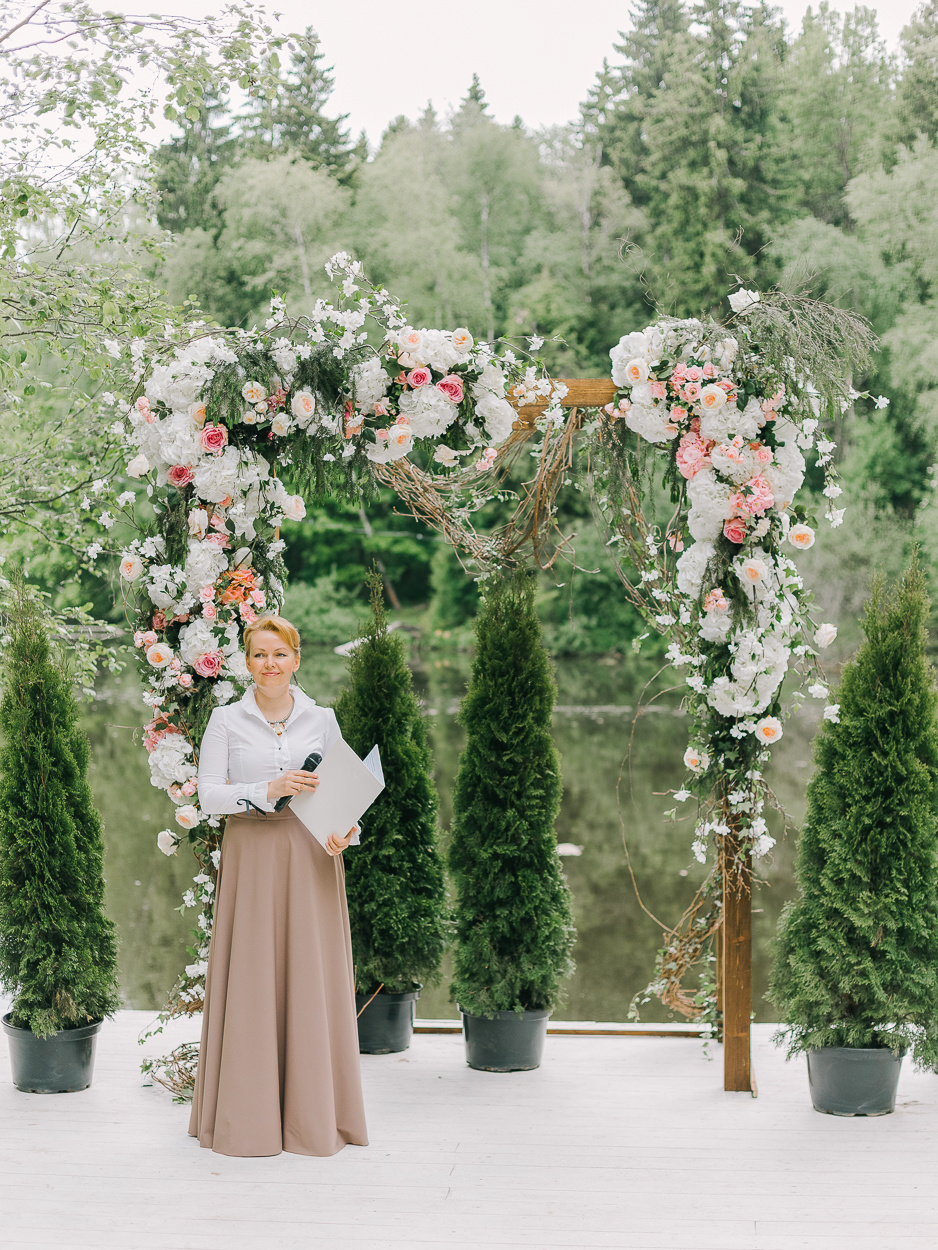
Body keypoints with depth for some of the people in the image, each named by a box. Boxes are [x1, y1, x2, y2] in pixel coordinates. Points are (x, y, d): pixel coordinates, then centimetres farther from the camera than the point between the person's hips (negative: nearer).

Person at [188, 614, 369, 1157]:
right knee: (249, 980, -2)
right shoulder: (227, 721, 4)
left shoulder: (322, 720, 9)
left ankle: (313, 1114, 10)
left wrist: (345, 834, -11)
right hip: (250, 857, -1)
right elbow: (209, 794, -4)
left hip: (310, 858, 1)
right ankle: (248, 1116, 8)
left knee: (312, 978, 1)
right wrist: (269, 790, -18)